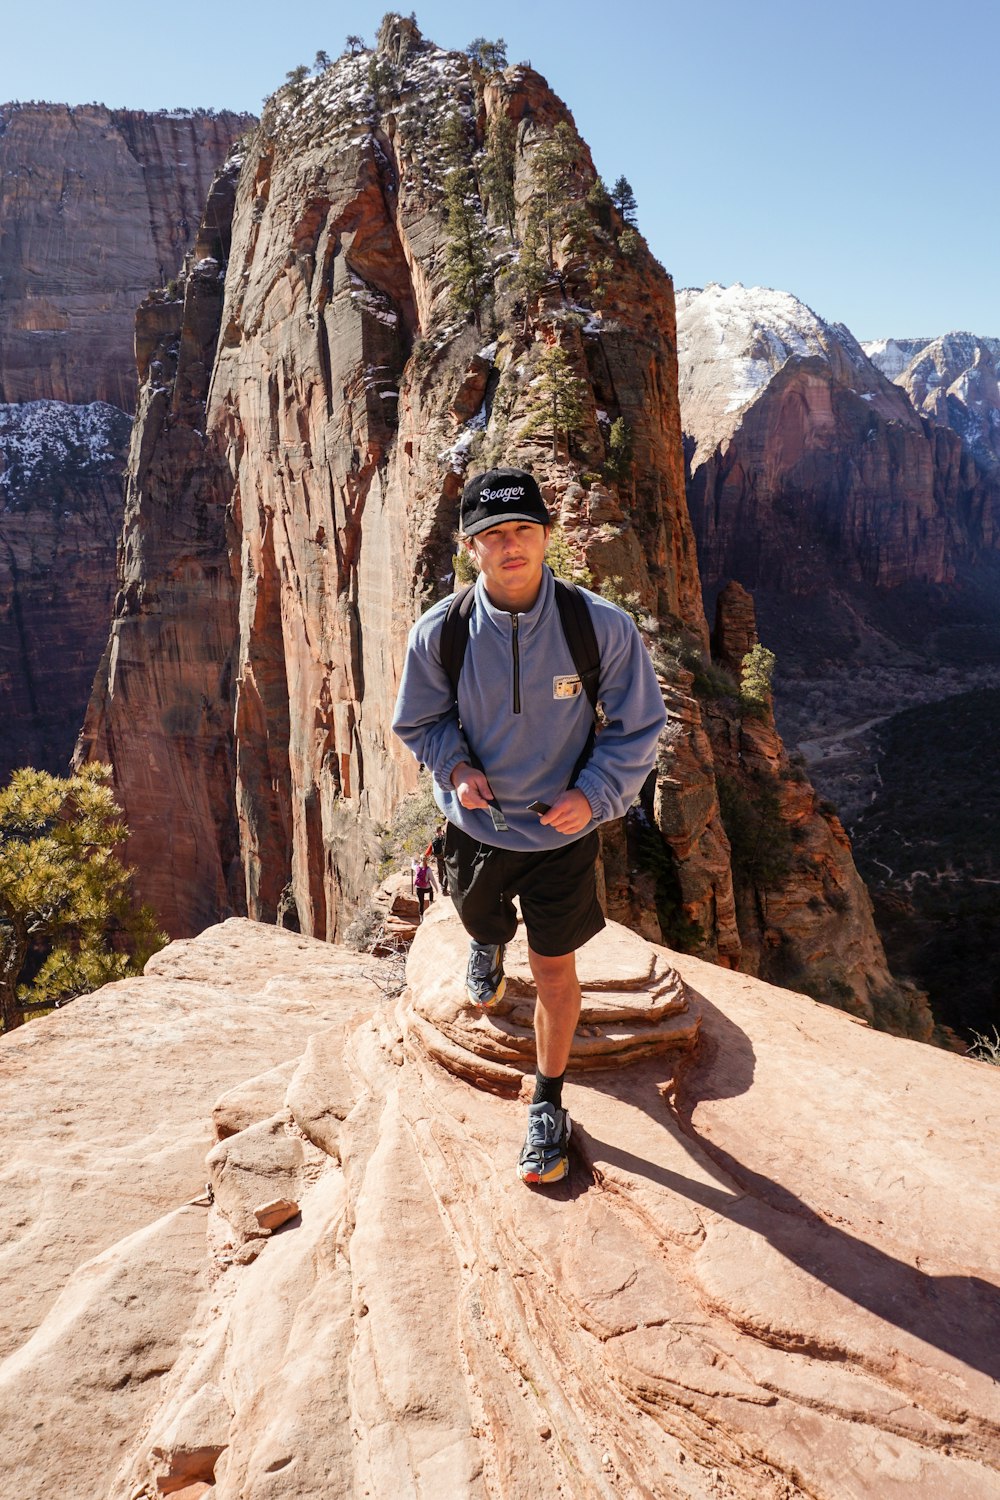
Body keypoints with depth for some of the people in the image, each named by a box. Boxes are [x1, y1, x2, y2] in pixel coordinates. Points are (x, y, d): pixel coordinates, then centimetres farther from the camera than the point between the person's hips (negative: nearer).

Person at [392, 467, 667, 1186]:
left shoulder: (603, 626, -21)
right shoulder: (439, 633, -17)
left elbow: (640, 727, -8)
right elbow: (419, 723, 0)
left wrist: (593, 795, -24)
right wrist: (456, 768, -20)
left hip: (562, 830, -1)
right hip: (476, 826, 2)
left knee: (555, 970, 7)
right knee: (485, 923, 28)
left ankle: (549, 1105, 32)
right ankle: (488, 943, 69)